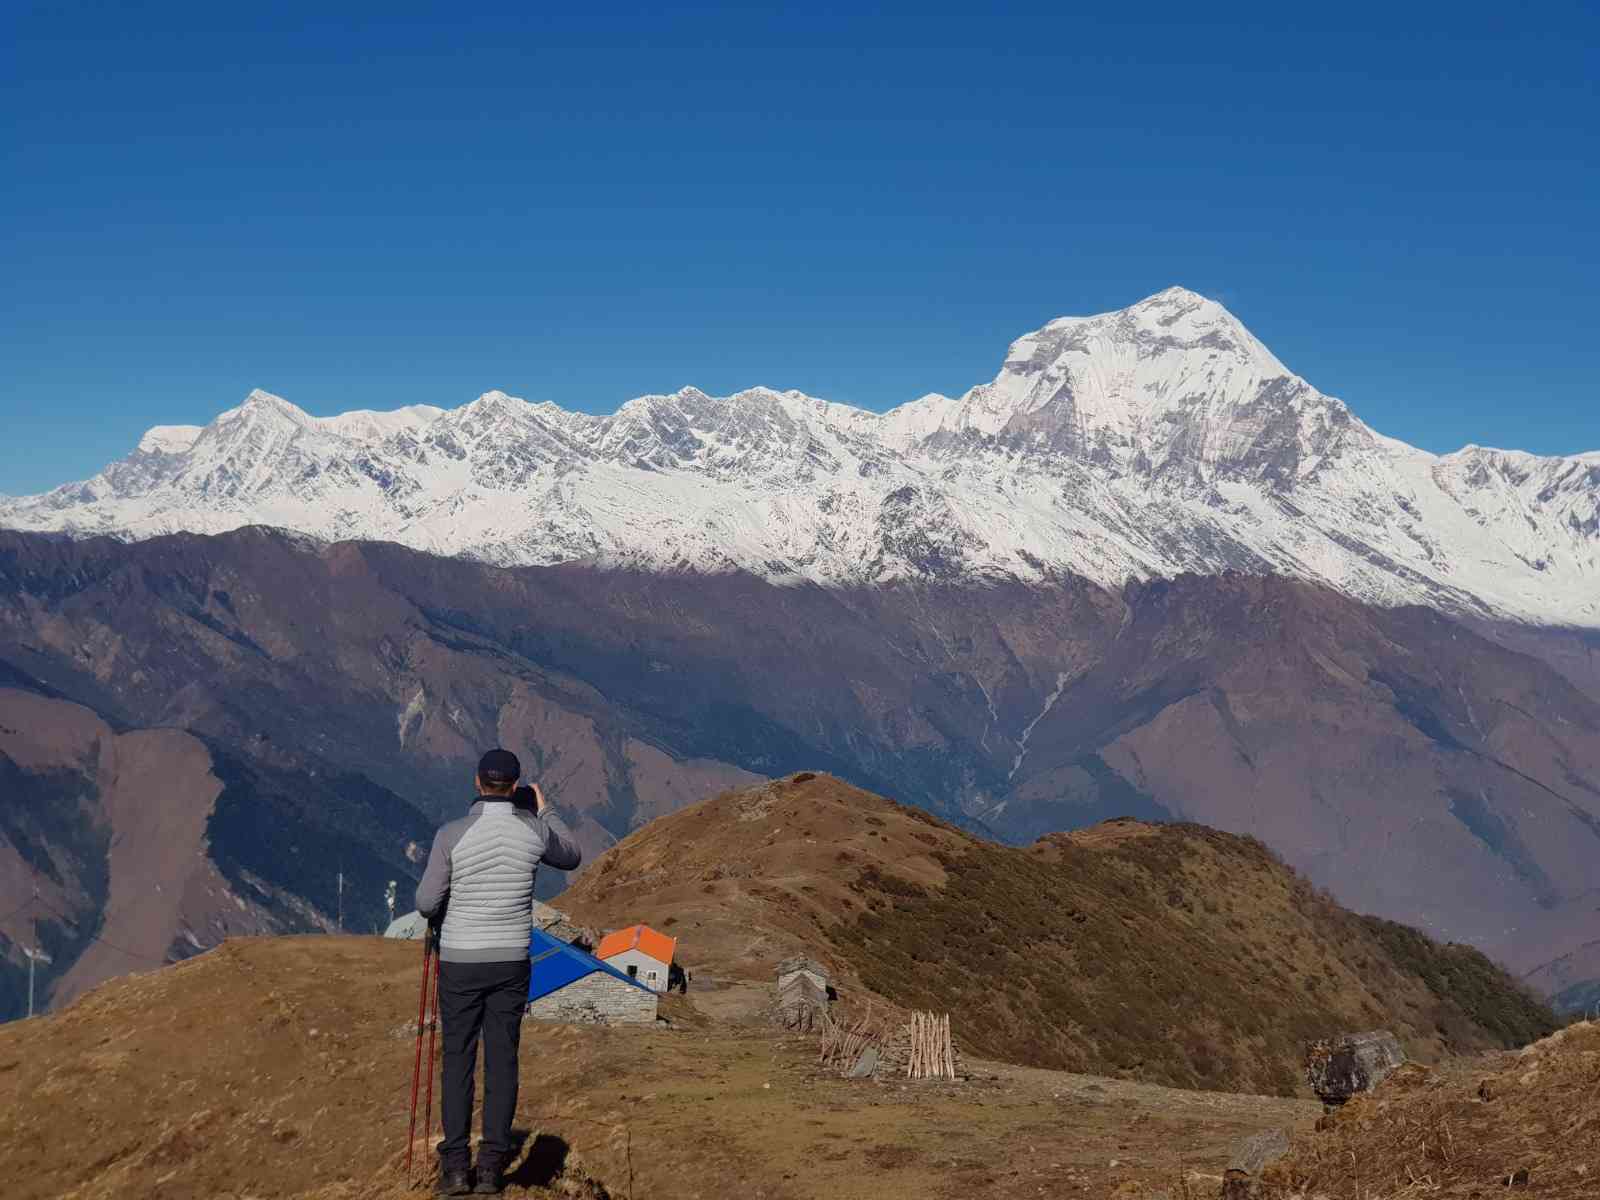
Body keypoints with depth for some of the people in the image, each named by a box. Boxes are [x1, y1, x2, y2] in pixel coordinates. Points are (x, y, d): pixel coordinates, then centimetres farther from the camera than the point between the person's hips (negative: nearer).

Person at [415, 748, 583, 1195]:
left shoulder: (451, 834, -13)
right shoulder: (534, 831, -6)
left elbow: (427, 901, -8)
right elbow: (571, 858, 16)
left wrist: (438, 918, 16)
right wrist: (545, 811, 26)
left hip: (460, 962, -1)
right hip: (511, 961, 1)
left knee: (458, 1061, 7)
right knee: (502, 1061, 7)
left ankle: (456, 1166, 5)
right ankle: (491, 1166, 4)